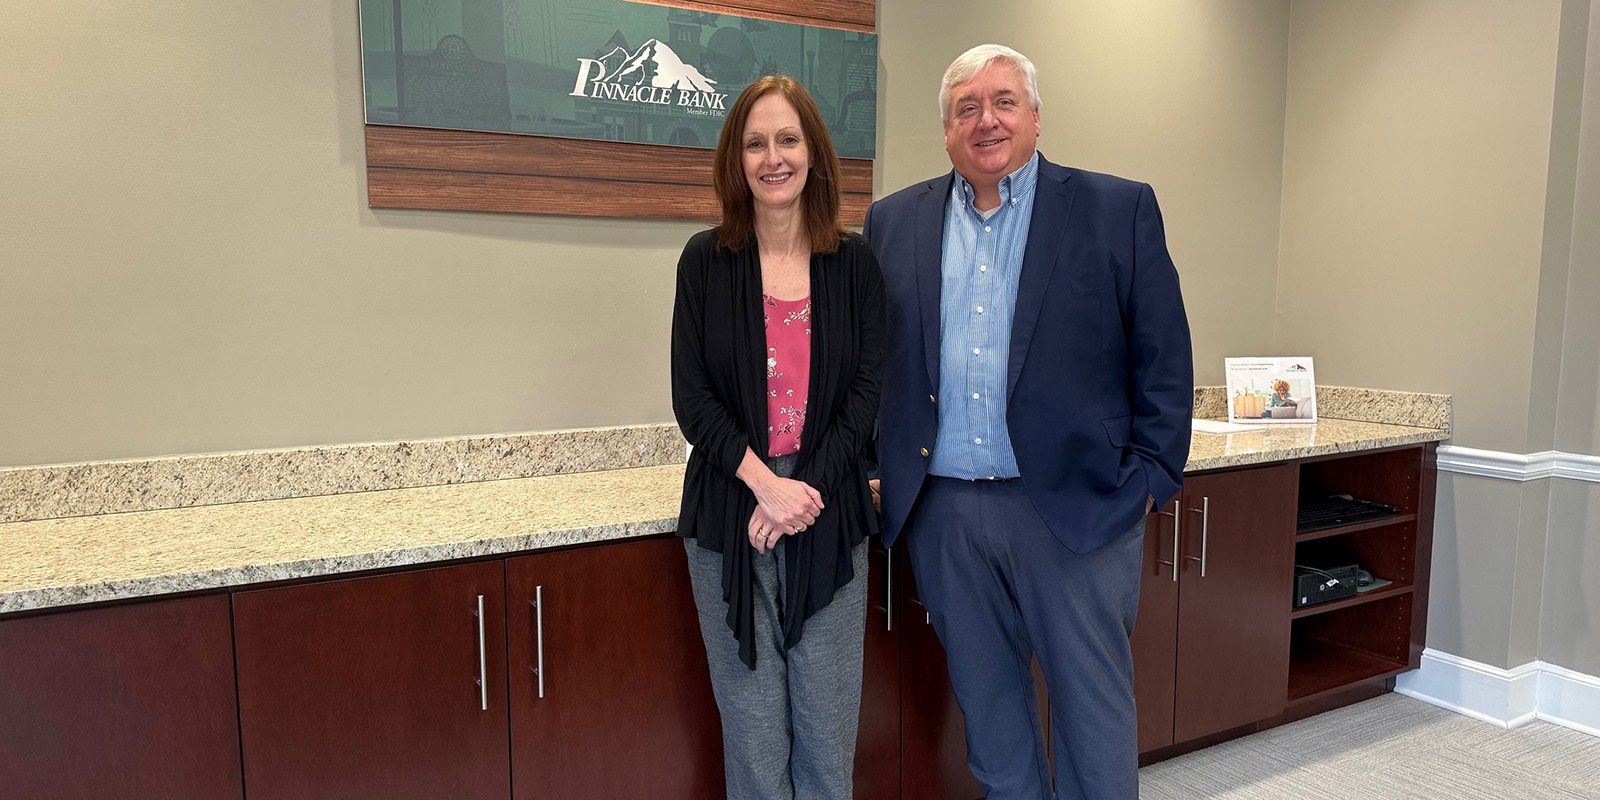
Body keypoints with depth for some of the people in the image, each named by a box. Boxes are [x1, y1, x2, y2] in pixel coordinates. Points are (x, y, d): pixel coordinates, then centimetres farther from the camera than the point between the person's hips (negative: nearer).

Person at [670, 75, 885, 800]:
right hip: (730, 511, -1)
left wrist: (805, 490, -11)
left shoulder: (854, 262, 4)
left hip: (829, 511, 1)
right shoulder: (706, 261, 2)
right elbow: (691, 396, -3)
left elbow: (868, 390, 0)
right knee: (752, 713, 8)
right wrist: (765, 483, -14)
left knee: (828, 714, 9)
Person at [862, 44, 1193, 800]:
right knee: (986, 705, 16)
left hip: (1076, 508, -2)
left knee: (1095, 705, 8)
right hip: (942, 510, 3)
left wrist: (1150, 478, -4)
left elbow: (1164, 359, 0)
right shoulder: (894, 221, 8)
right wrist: (878, 468, 5)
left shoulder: (1118, 209, 1)